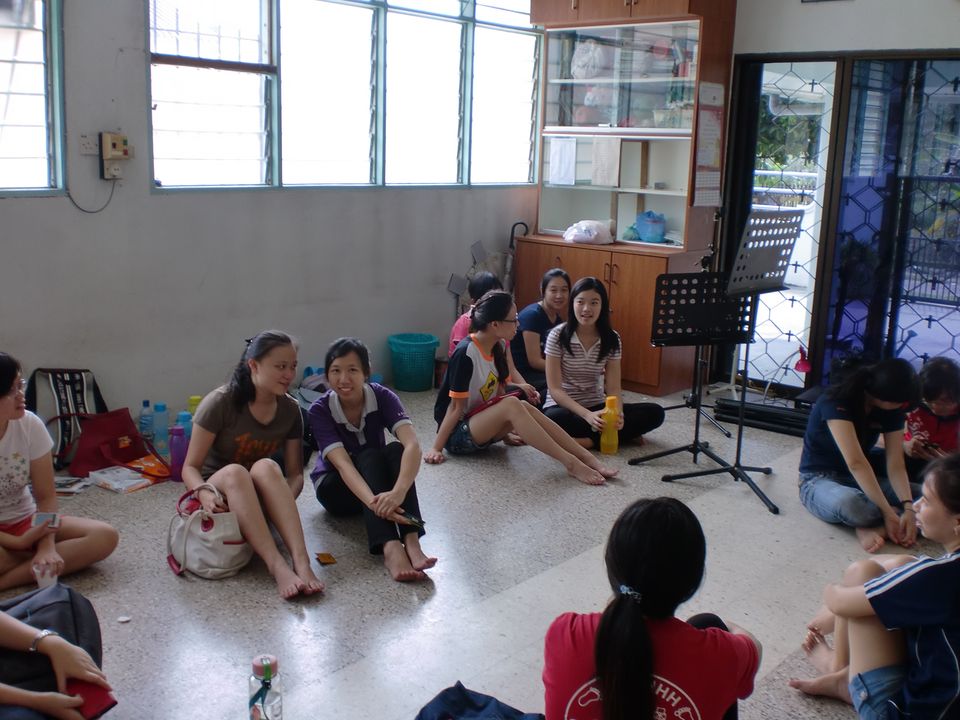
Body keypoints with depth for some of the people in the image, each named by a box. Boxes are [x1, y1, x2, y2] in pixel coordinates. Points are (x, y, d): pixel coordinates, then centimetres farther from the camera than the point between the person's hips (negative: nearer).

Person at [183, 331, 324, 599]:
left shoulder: (290, 410, -4)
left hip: (259, 499, 3)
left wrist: (284, 499, -26)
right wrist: (204, 493, -36)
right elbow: (190, 467, -14)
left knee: (266, 467, -31)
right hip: (219, 498, -3)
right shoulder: (220, 403, -17)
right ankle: (277, 567, -48)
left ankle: (301, 561, -45)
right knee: (234, 472, -36)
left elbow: (295, 473, -3)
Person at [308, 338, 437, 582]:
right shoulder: (319, 410, -23)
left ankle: (411, 540, -44)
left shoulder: (382, 397, -20)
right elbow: (342, 463, -36)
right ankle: (390, 548, -51)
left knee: (396, 450, -30)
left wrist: (398, 492, -55)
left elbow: (412, 445, -35)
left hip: (378, 478, 2)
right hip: (335, 487, -2)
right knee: (370, 456, -33)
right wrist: (373, 502, -55)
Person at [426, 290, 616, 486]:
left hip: (482, 425, 7)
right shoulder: (465, 354, -22)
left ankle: (587, 458, -24)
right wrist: (436, 448, -18)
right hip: (456, 434, -7)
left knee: (523, 407, -22)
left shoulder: (498, 347, 1)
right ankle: (570, 463, -31)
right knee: (511, 405, -30)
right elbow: (456, 407, -18)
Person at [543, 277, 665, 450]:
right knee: (553, 419, -40)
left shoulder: (612, 339, -2)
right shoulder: (558, 336, -12)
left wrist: (617, 414, -29)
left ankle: (589, 440, -25)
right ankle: (626, 434, -24)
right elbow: (554, 389, -15)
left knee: (655, 412, -15)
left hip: (597, 407, 3)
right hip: (563, 406, -3)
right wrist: (588, 415, -30)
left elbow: (613, 388, -5)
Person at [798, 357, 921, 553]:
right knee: (850, 504, -42)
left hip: (863, 480, 7)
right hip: (819, 480, -7)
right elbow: (855, 462, -33)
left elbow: (895, 465, -10)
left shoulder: (892, 410, -2)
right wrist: (888, 513, -37)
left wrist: (909, 508, -27)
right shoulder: (835, 403, -24)